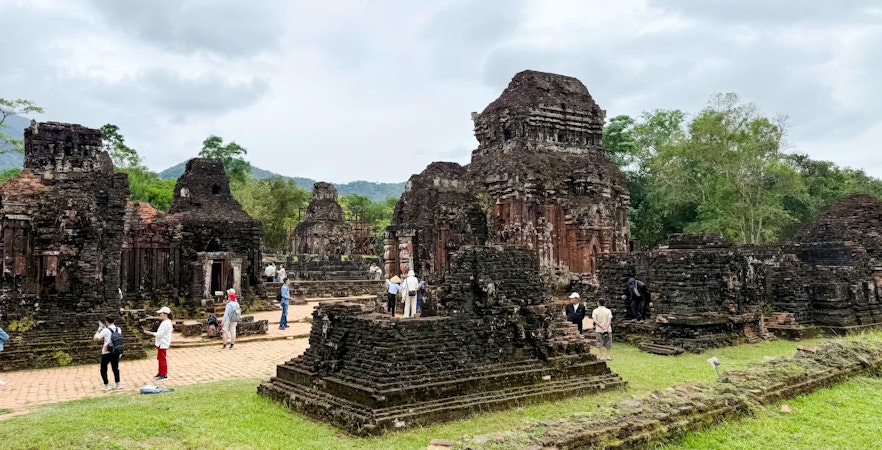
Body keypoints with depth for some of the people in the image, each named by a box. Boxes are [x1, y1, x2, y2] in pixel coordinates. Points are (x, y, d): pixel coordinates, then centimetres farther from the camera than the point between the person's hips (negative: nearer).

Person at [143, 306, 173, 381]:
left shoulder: (166, 323, -21)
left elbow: (160, 334, -23)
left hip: (163, 344, -11)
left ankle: (164, 374, 4)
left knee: (162, 359, -3)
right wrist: (156, 339, 20)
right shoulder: (165, 322, 13)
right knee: (160, 359, 18)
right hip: (160, 343, 11)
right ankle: (160, 373, 29)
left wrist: (149, 333, -20)